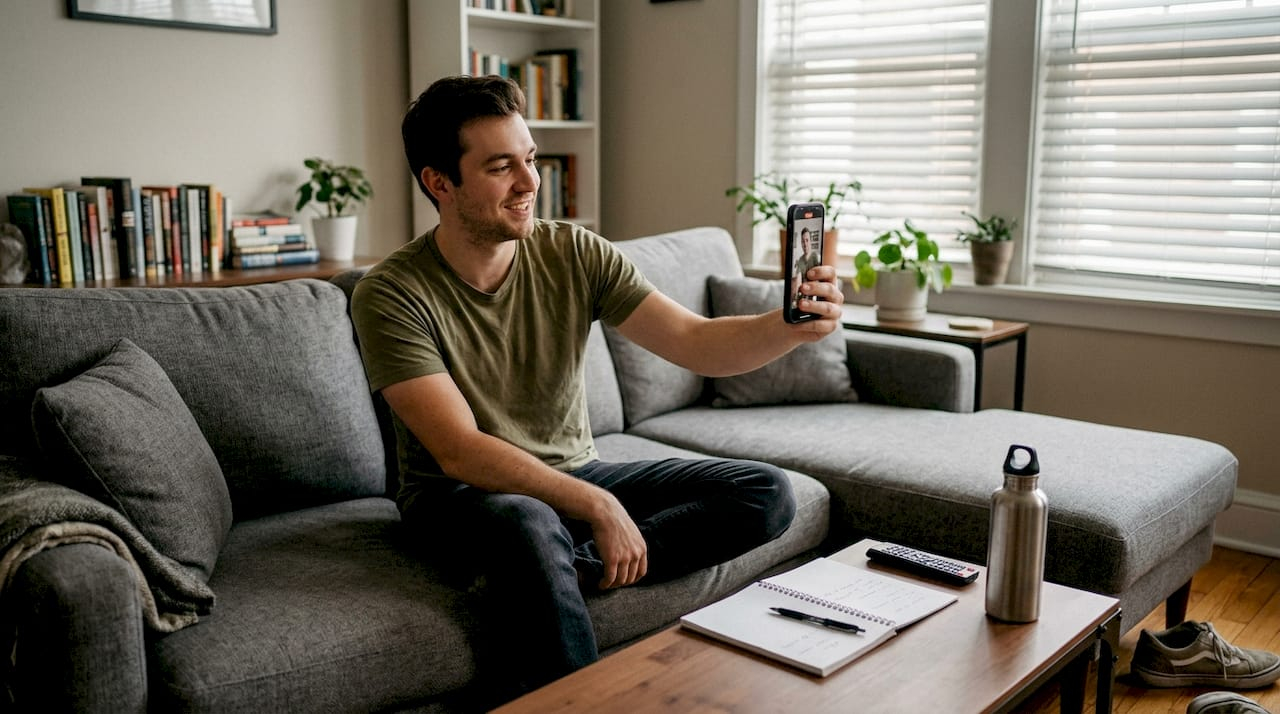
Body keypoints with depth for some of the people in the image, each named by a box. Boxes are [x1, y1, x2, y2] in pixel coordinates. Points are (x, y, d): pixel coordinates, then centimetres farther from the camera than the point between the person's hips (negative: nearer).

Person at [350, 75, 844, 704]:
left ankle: (521, 576, -20)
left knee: (767, 494, -11)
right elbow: (460, 452, -23)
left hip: (573, 473, 5)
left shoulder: (575, 255, -5)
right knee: (529, 525, -42)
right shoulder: (391, 294, -16)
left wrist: (790, 327, -32)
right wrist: (598, 507, -30)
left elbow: (696, 342, -11)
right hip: (461, 494, -5)